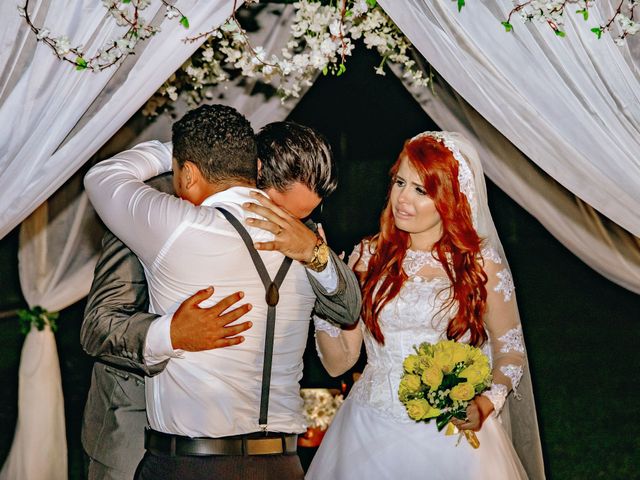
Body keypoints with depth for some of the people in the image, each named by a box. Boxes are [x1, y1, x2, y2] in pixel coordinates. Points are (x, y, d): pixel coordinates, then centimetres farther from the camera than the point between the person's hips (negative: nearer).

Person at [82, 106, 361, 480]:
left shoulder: (283, 234, -3)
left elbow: (348, 310, -9)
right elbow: (97, 327, -23)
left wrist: (314, 250, -29)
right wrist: (170, 334, -44)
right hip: (135, 417, -4)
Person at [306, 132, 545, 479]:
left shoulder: (480, 263, -3)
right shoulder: (368, 257, 2)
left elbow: (510, 349, 5)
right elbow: (338, 362, 0)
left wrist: (486, 404, -12)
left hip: (452, 434, -1)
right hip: (371, 434, 2)